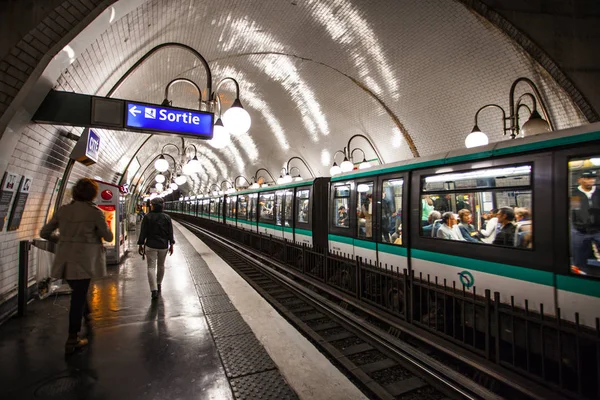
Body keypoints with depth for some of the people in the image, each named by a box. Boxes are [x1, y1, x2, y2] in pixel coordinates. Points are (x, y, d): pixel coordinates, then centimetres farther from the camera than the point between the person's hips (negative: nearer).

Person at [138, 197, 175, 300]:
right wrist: (171, 245, 8)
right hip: (163, 245, 3)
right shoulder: (167, 217, 0)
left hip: (150, 245, -2)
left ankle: (154, 290, -11)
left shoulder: (147, 217, -6)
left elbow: (143, 232, -4)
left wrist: (141, 245, 3)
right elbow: (170, 233, 2)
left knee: (151, 267, -2)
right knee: (161, 265, 19)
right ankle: (159, 284, 35)